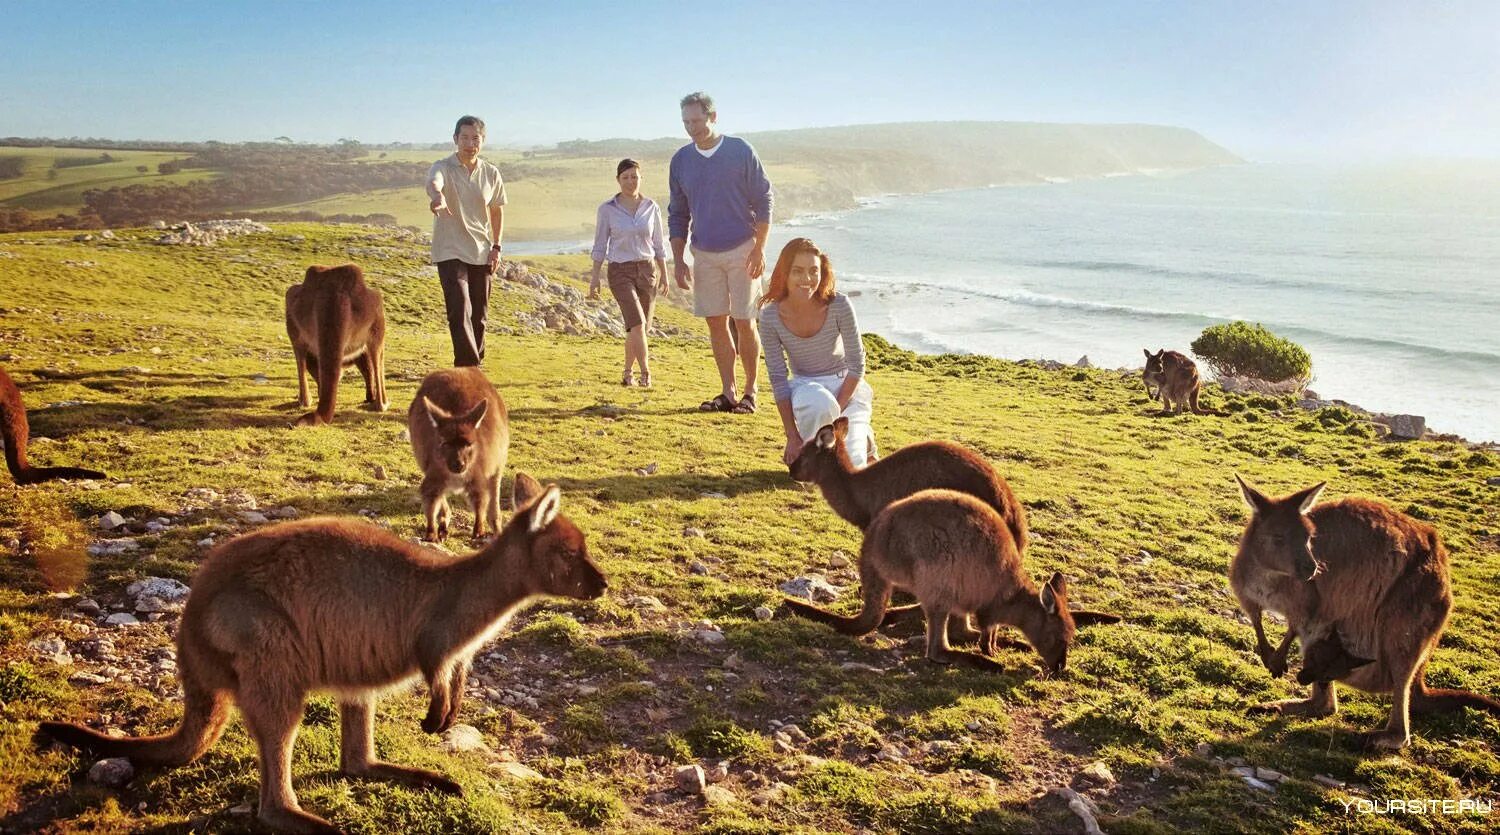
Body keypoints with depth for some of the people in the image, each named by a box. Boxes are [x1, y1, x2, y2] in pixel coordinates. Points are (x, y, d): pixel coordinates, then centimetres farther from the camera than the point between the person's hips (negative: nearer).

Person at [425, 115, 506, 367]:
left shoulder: (491, 174, 4)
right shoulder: (443, 167, -8)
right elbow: (433, 183, -33)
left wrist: (496, 246, 7)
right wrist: (437, 196, -57)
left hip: (481, 253, 4)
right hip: (450, 252, -4)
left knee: (479, 316, 10)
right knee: (460, 312, -16)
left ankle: (471, 365, 25)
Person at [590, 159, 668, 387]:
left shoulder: (651, 208, 3)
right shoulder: (607, 209, -3)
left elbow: (658, 245, 10)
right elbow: (600, 245, 2)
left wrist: (664, 275, 9)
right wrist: (595, 277, -2)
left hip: (646, 270, 3)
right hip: (620, 272, -3)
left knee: (640, 327, 7)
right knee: (637, 323, -18)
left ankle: (628, 373, 24)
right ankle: (645, 372, -11)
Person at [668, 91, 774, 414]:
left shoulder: (741, 151, -4)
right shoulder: (681, 160, 6)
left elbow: (763, 202, -3)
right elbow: (677, 215, 12)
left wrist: (759, 249, -10)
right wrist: (679, 261, 5)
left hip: (741, 251, -4)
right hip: (704, 254, 4)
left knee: (744, 323, -3)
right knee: (716, 323, 4)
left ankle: (750, 392, 8)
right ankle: (728, 393, 11)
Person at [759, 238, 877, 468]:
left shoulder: (839, 306, -20)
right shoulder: (770, 317, -16)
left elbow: (857, 365, -13)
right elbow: (778, 378, -12)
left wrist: (837, 411, -20)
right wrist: (793, 437, -16)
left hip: (845, 383, 0)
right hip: (804, 386, 1)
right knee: (818, 404, -38)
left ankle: (860, 438, 20)